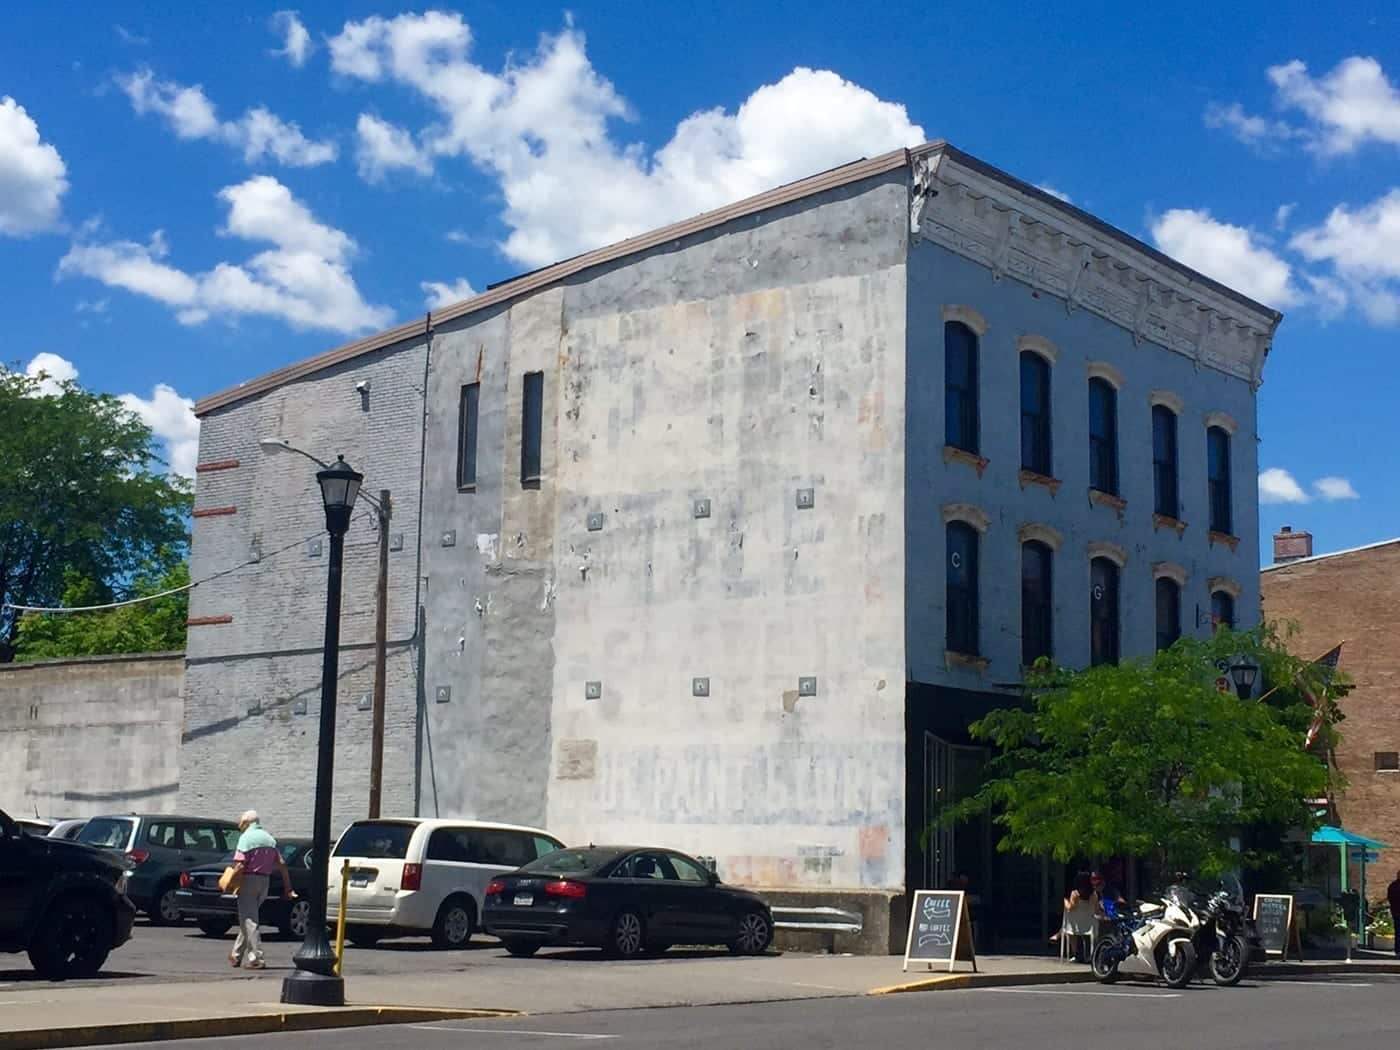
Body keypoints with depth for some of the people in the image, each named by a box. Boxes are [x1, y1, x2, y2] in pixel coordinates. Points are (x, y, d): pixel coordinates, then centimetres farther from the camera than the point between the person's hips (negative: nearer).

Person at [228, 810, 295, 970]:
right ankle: (236, 956, 26)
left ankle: (256, 959, -10)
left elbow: (239, 866, -19)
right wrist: (288, 888, 8)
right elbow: (282, 865, 8)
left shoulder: (246, 838, -9)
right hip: (264, 882, 7)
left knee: (249, 921, -4)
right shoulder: (269, 839, 13)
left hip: (248, 880, -7)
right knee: (247, 919, 18)